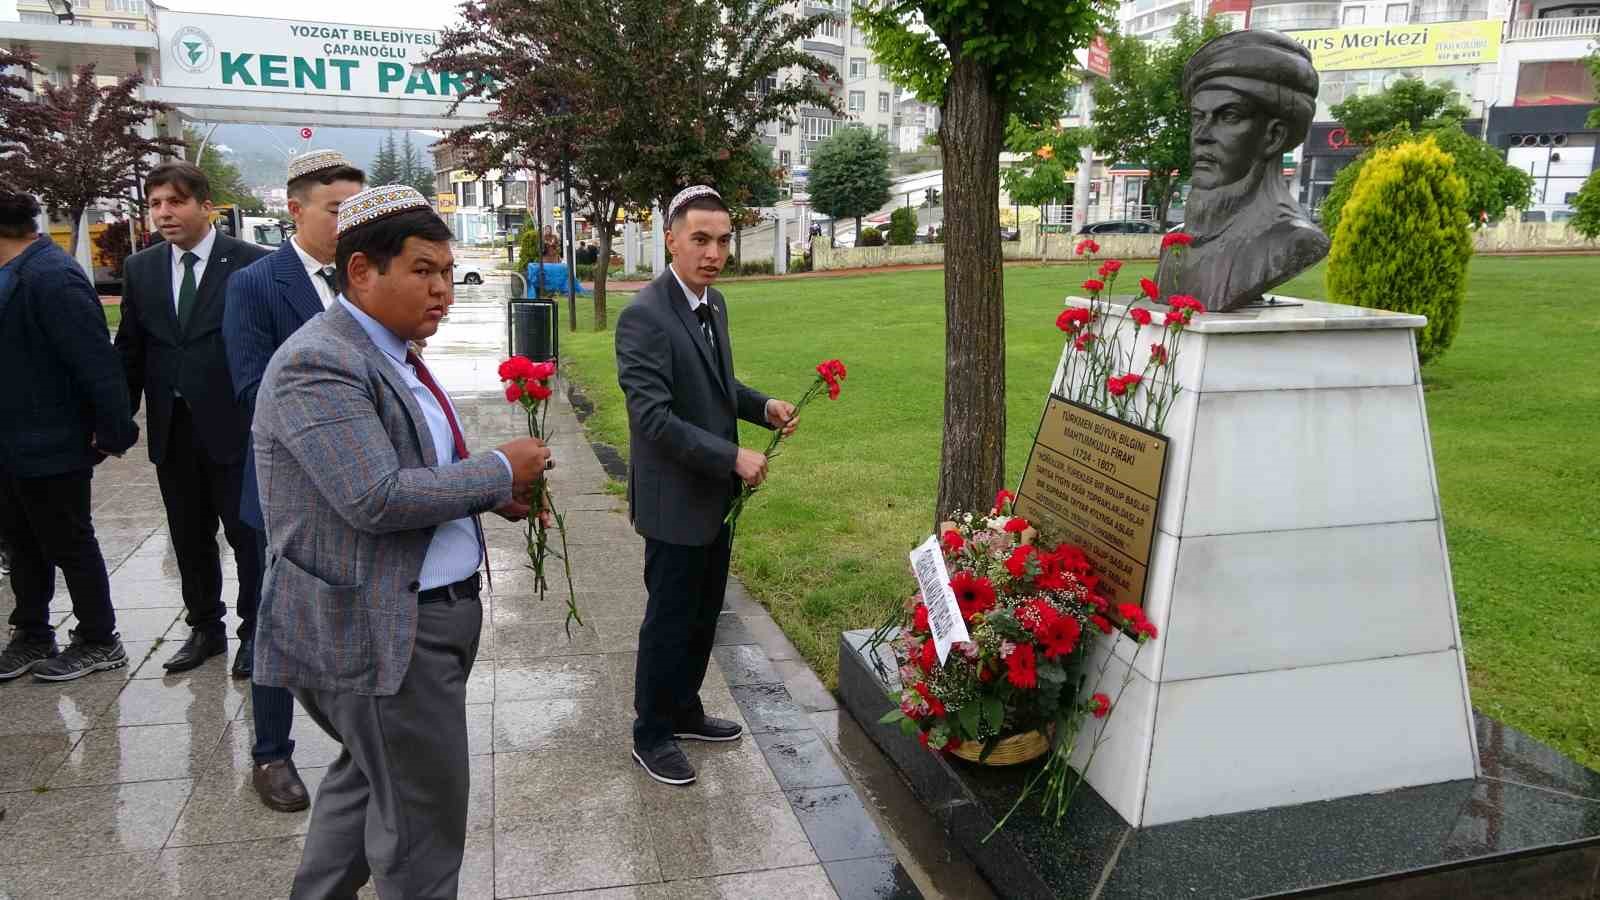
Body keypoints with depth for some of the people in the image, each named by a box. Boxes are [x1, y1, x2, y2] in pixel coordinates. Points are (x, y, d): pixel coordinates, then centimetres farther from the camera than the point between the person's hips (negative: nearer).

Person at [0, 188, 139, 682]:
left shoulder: (52, 277, -23)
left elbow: (97, 363, -24)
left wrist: (115, 432, -21)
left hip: (52, 446, -9)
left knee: (69, 547, 6)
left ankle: (99, 642, 22)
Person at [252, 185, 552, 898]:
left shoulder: (390, 352, 11)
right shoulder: (319, 363, -20)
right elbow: (377, 498, -28)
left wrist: (493, 495, 6)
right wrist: (499, 469, -18)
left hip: (424, 612, 10)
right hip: (379, 631, -10)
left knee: (370, 775, 27)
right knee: (424, 819, 4)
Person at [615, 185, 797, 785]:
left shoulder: (713, 303, 6)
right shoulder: (644, 317, -21)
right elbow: (653, 418, -25)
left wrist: (765, 407, 0)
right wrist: (733, 458, -23)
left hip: (715, 494, 8)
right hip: (675, 499, -8)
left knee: (703, 614, 19)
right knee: (670, 620, 6)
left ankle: (683, 711, 38)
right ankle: (651, 735, 25)